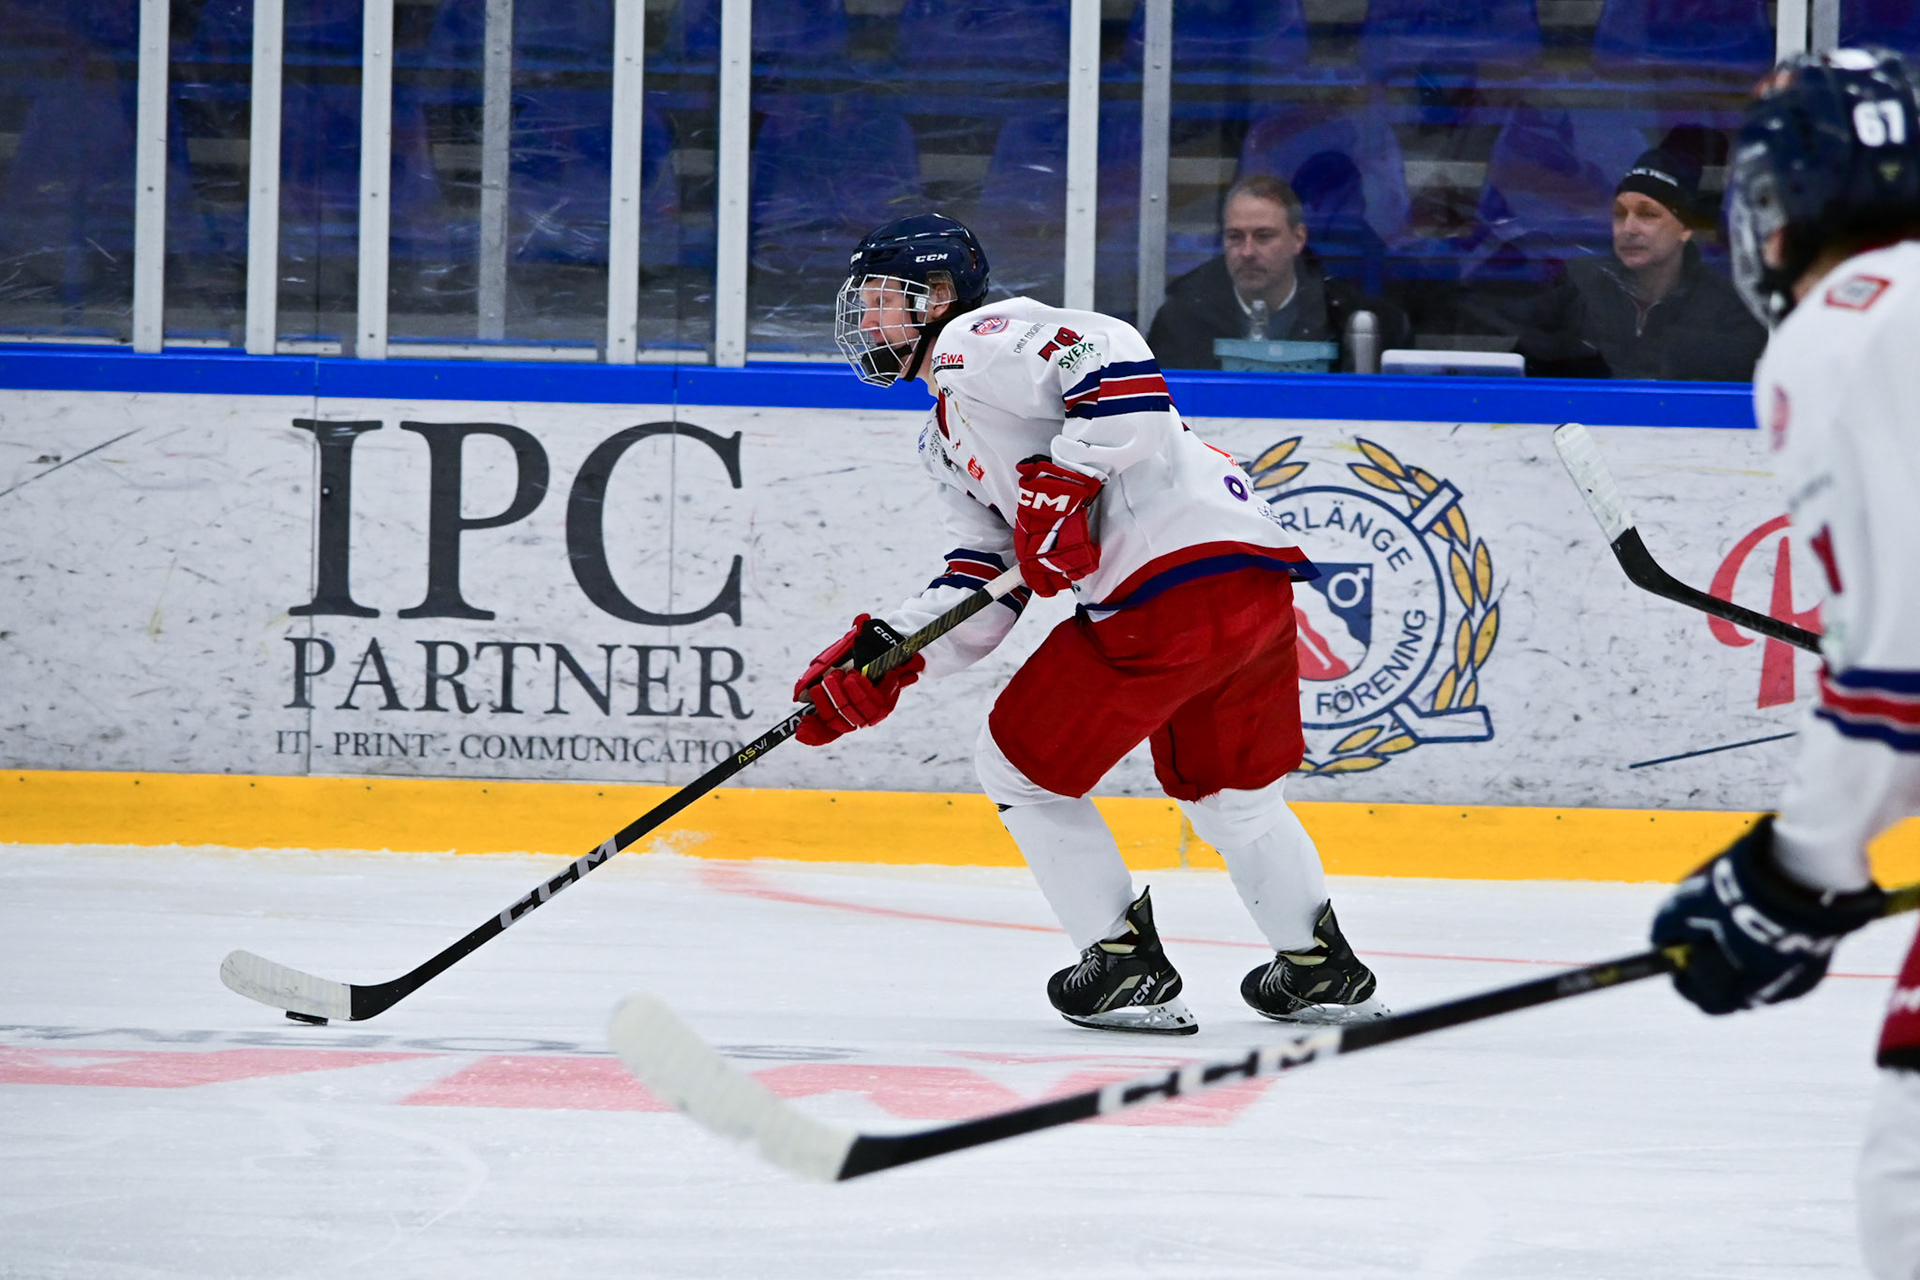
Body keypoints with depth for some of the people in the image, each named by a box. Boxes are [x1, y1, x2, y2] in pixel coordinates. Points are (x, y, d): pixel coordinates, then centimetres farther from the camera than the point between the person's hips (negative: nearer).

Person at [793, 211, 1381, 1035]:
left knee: (1022, 768, 3)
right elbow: (982, 582, 21)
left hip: (1176, 583, -10)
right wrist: (886, 656, 9)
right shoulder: (946, 440, 29)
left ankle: (1127, 968, 4)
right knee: (1229, 794, 27)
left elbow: (1119, 370, -18)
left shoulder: (980, 341, -2)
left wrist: (1060, 485, -17)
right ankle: (1320, 970, 36)